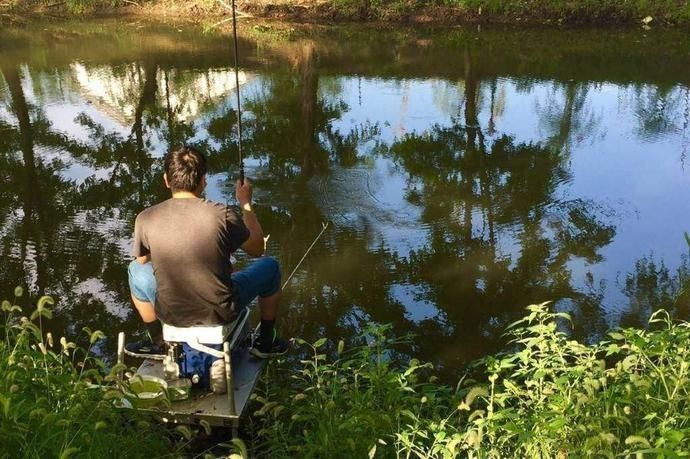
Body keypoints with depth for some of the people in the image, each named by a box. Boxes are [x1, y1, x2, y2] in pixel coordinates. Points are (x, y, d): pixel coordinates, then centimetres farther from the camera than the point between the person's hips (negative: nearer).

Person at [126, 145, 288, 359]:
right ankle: (266, 341, 34)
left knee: (137, 269, 30)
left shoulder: (145, 219, -13)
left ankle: (158, 343, 38)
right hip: (220, 313, -2)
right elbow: (258, 249, -1)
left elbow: (143, 260, 7)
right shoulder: (222, 215, -18)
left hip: (171, 315, 2)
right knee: (269, 266, 22)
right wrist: (246, 203, 11)